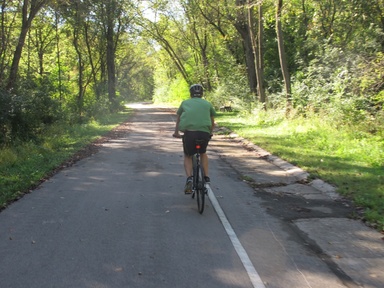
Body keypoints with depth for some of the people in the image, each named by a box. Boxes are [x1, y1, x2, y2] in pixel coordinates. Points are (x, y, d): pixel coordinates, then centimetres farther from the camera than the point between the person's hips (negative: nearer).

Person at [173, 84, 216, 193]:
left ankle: (189, 178, -1)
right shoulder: (207, 104, 22)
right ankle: (206, 178, 22)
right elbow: (212, 122, 32)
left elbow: (178, 119, 34)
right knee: (203, 153, 30)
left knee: (187, 156, 21)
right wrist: (210, 132, 49)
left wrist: (176, 133, 47)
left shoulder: (185, 103, 22)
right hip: (204, 133, 1)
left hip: (189, 132, -1)